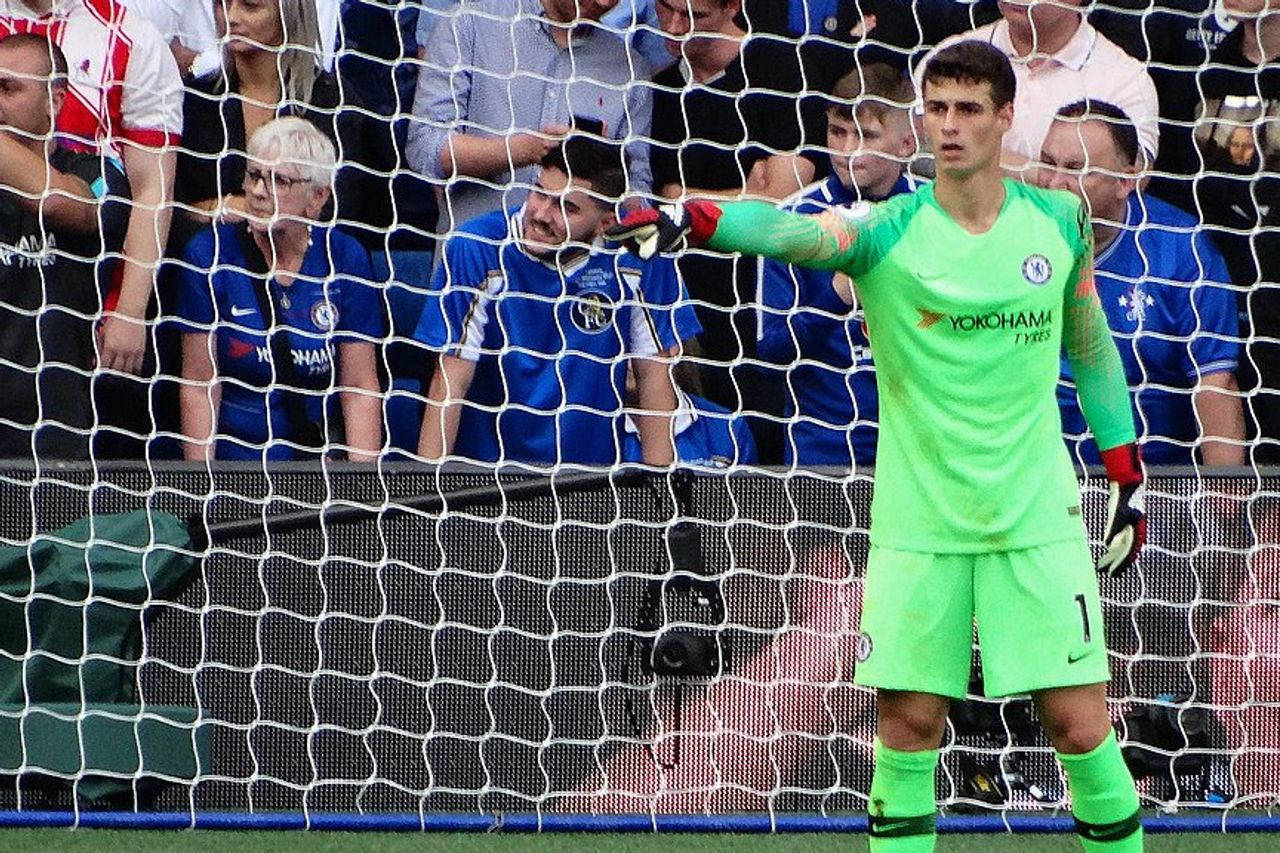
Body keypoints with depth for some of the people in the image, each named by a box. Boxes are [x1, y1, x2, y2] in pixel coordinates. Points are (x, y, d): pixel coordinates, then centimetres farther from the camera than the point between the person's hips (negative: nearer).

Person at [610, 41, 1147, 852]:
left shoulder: (1059, 221, 1)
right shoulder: (888, 230, -7)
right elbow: (791, 231, -27)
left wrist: (1128, 474, 15)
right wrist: (688, 219, -47)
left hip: (1039, 519, 1)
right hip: (918, 525, -1)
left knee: (1080, 726, -3)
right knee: (908, 725, -1)